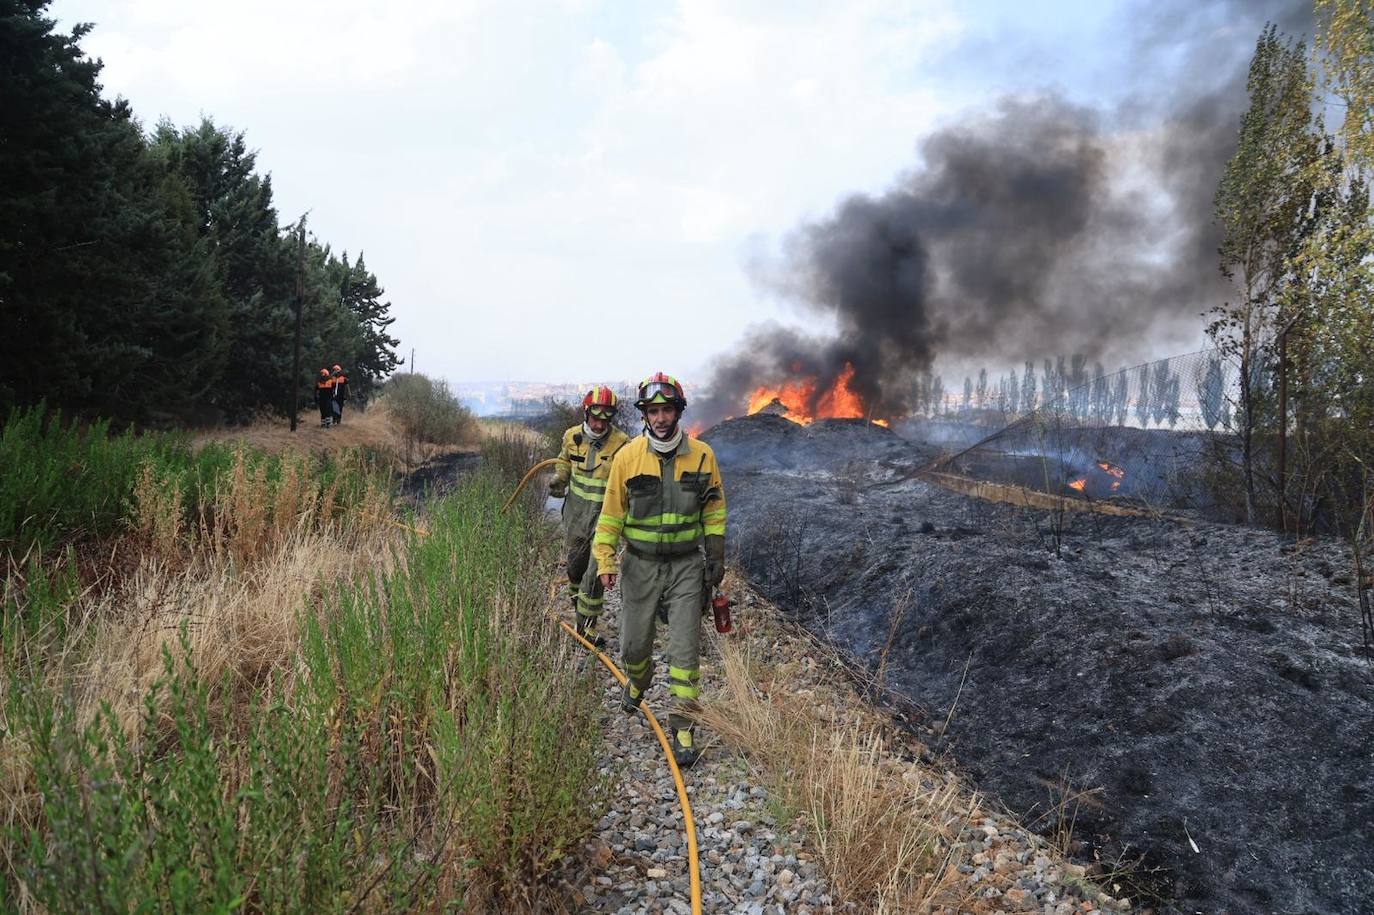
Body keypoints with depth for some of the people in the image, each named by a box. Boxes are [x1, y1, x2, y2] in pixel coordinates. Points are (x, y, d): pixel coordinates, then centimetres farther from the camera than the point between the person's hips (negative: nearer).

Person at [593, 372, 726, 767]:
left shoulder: (702, 455, -5)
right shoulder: (628, 456, -7)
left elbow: (714, 509, 6)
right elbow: (612, 511, 0)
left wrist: (716, 555, 3)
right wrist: (605, 560, -5)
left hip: (687, 565, 0)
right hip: (641, 565, 1)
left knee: (686, 649, -4)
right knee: (635, 644, 11)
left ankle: (683, 725, 8)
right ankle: (638, 681, 45)